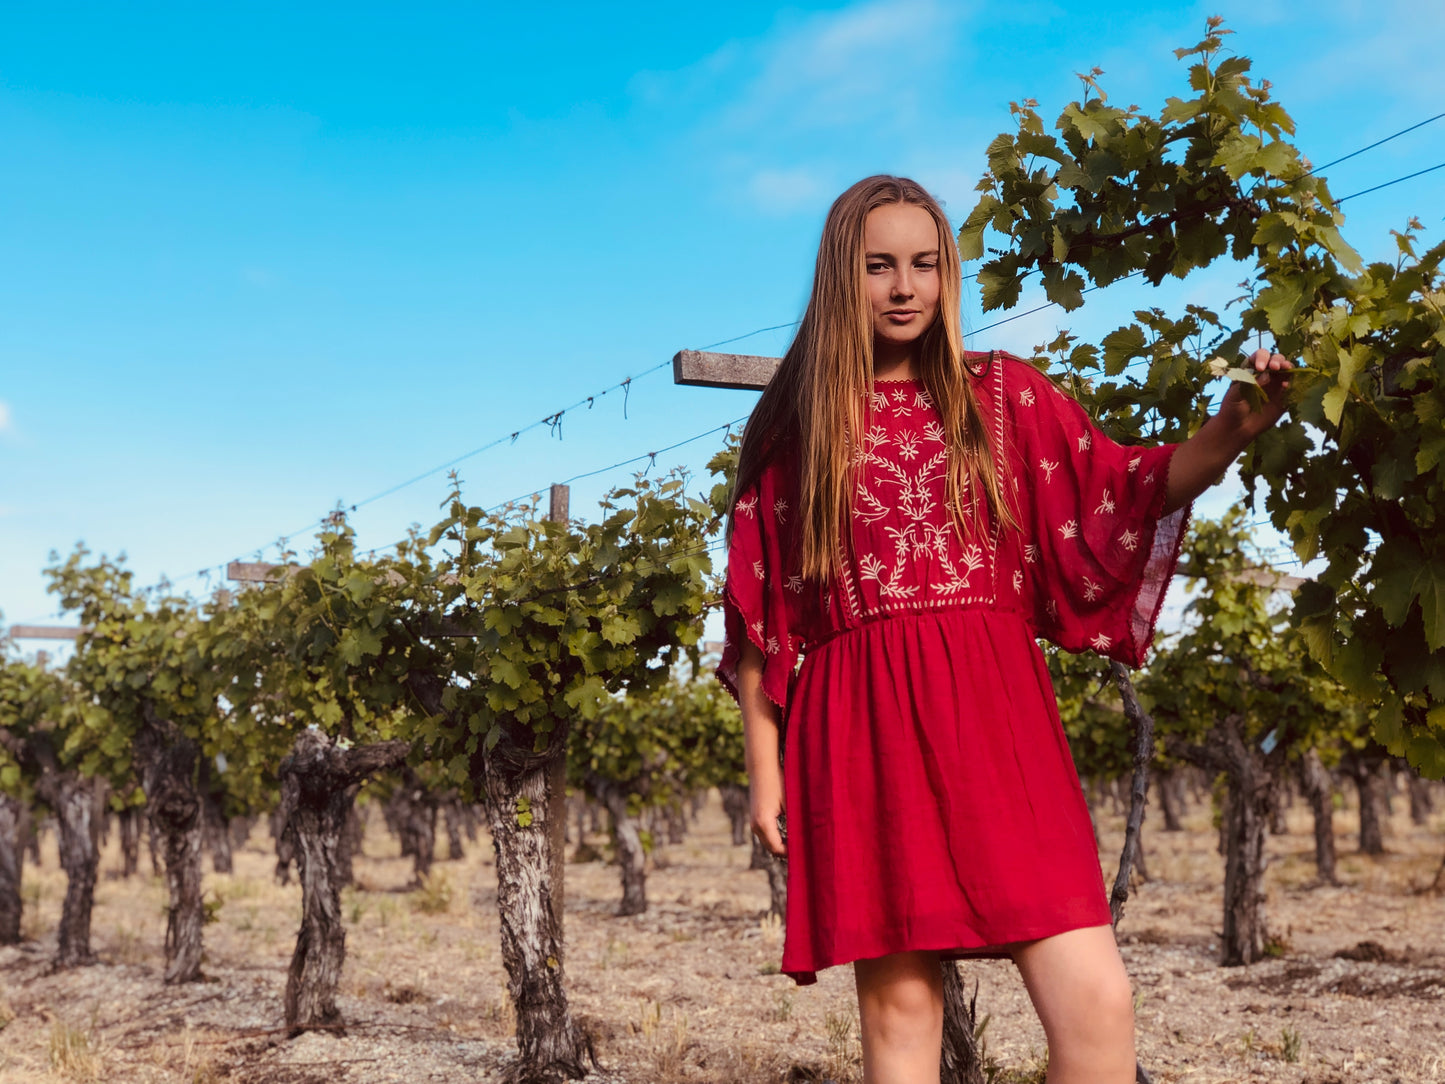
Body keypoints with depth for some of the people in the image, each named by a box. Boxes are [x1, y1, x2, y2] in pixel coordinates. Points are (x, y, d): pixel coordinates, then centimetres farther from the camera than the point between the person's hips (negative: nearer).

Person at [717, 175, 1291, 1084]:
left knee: (1097, 1003, -11)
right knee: (899, 1009, 0)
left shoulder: (1001, 394, 14)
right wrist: (764, 767, 5)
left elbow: (1121, 497, 6)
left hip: (994, 715, 1)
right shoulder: (792, 427, 11)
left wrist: (1228, 434, -12)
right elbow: (758, 614, 9)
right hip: (861, 734, -1)